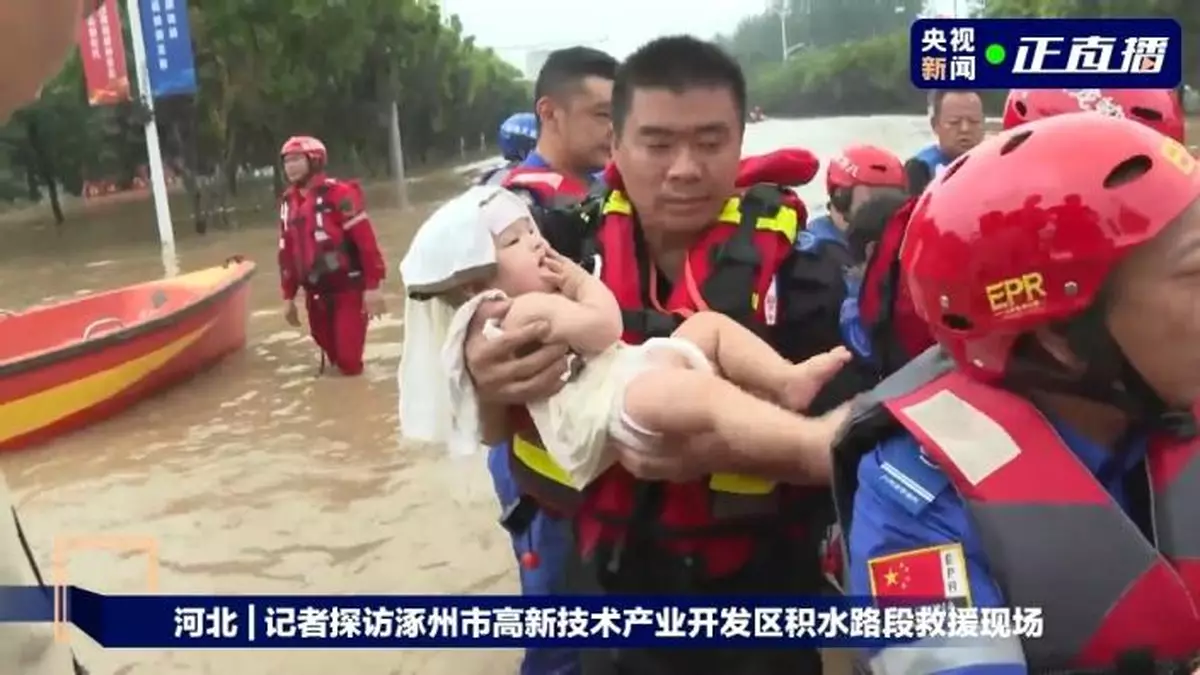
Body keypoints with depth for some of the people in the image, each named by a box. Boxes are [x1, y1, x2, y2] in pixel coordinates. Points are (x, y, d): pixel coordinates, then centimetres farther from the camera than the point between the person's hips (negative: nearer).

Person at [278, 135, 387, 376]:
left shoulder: (337, 193, -11)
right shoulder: (287, 202, 11)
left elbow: (365, 239, -15)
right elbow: (287, 253, 17)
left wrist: (372, 285, -19)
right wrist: (288, 297, 16)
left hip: (349, 287, -6)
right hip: (315, 292, 6)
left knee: (349, 359, -7)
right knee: (331, 353, 9)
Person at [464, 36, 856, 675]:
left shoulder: (790, 259, -13)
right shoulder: (567, 248, -8)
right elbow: (493, 431, 1)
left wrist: (719, 450, -32)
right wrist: (486, 387, -22)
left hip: (758, 592, -2)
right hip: (608, 577, 2)